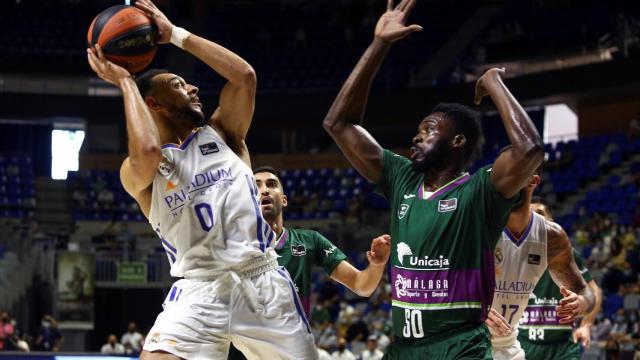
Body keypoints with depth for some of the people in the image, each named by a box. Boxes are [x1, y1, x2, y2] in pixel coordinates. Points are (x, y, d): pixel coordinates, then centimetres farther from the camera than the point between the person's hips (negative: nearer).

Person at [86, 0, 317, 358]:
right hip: (199, 289, -3)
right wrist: (125, 81, -8)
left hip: (262, 280, 3)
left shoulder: (220, 134, 15)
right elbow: (148, 150, -22)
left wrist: (175, 34, 3)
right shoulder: (137, 172, 3)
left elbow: (245, 75, 0)